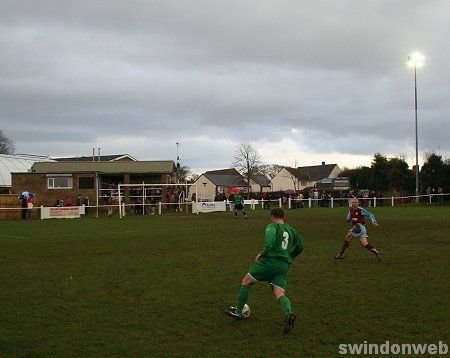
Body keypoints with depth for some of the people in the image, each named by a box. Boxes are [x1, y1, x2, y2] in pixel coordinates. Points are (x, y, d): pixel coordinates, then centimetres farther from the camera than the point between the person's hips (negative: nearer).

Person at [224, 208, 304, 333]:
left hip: (269, 261, -5)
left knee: (246, 282, 13)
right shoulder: (292, 231, 20)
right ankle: (288, 313, -34)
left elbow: (270, 242, -21)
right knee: (280, 294, -4)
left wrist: (262, 254, -12)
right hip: (284, 266, 5)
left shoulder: (272, 226, 0)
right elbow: (299, 248, 32)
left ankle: (238, 312, 19)